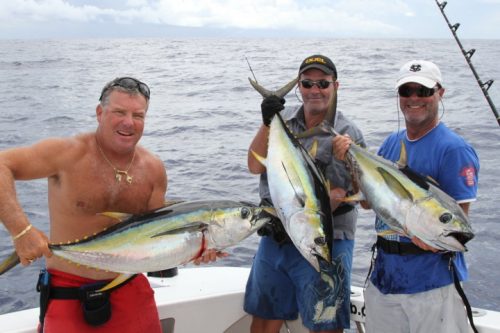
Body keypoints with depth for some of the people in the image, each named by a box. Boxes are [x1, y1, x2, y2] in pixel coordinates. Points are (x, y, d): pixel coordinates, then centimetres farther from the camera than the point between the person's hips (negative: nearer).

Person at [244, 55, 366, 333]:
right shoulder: (282, 122, 6)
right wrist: (267, 123, -18)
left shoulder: (349, 135, -7)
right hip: (274, 238, 5)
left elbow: (337, 194, -14)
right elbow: (255, 166, -5)